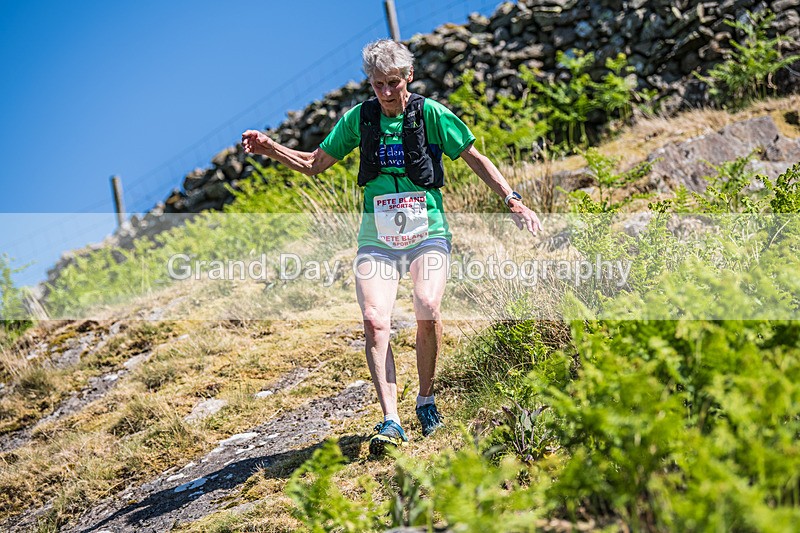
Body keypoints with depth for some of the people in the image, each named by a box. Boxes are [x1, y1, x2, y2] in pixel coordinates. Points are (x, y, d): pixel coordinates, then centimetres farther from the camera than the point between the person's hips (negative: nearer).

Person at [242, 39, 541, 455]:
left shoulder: (431, 114, -2)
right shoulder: (359, 118, 6)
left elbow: (475, 158, 7)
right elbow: (315, 163, 15)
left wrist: (513, 201, 1)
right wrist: (269, 149, 1)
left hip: (427, 231, -2)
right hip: (377, 237, 2)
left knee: (427, 308, -24)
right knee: (375, 320, -19)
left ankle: (426, 401, 0)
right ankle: (390, 421, -19)